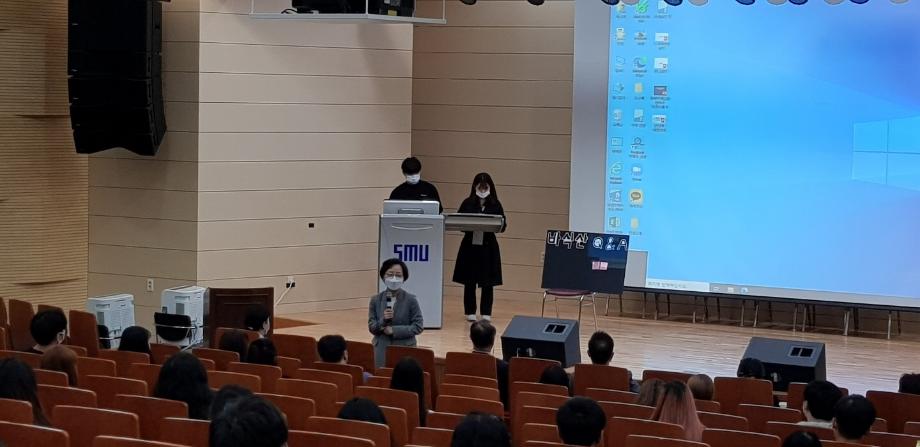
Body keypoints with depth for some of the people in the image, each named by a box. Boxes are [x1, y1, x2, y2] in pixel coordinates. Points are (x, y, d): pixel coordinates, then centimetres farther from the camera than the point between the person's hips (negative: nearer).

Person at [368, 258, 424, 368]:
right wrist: (383, 320, -17)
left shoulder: (411, 300, -2)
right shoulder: (376, 300, 6)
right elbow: (371, 327, 4)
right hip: (382, 351, 2)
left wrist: (394, 330, -13)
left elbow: (418, 326, -5)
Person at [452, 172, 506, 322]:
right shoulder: (467, 203, 3)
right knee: (469, 281, 4)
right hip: (470, 245, 0)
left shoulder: (495, 205, 3)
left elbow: (503, 226, 0)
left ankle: (486, 313, 11)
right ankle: (470, 312, 13)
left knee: (488, 282, 3)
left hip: (488, 247, 0)